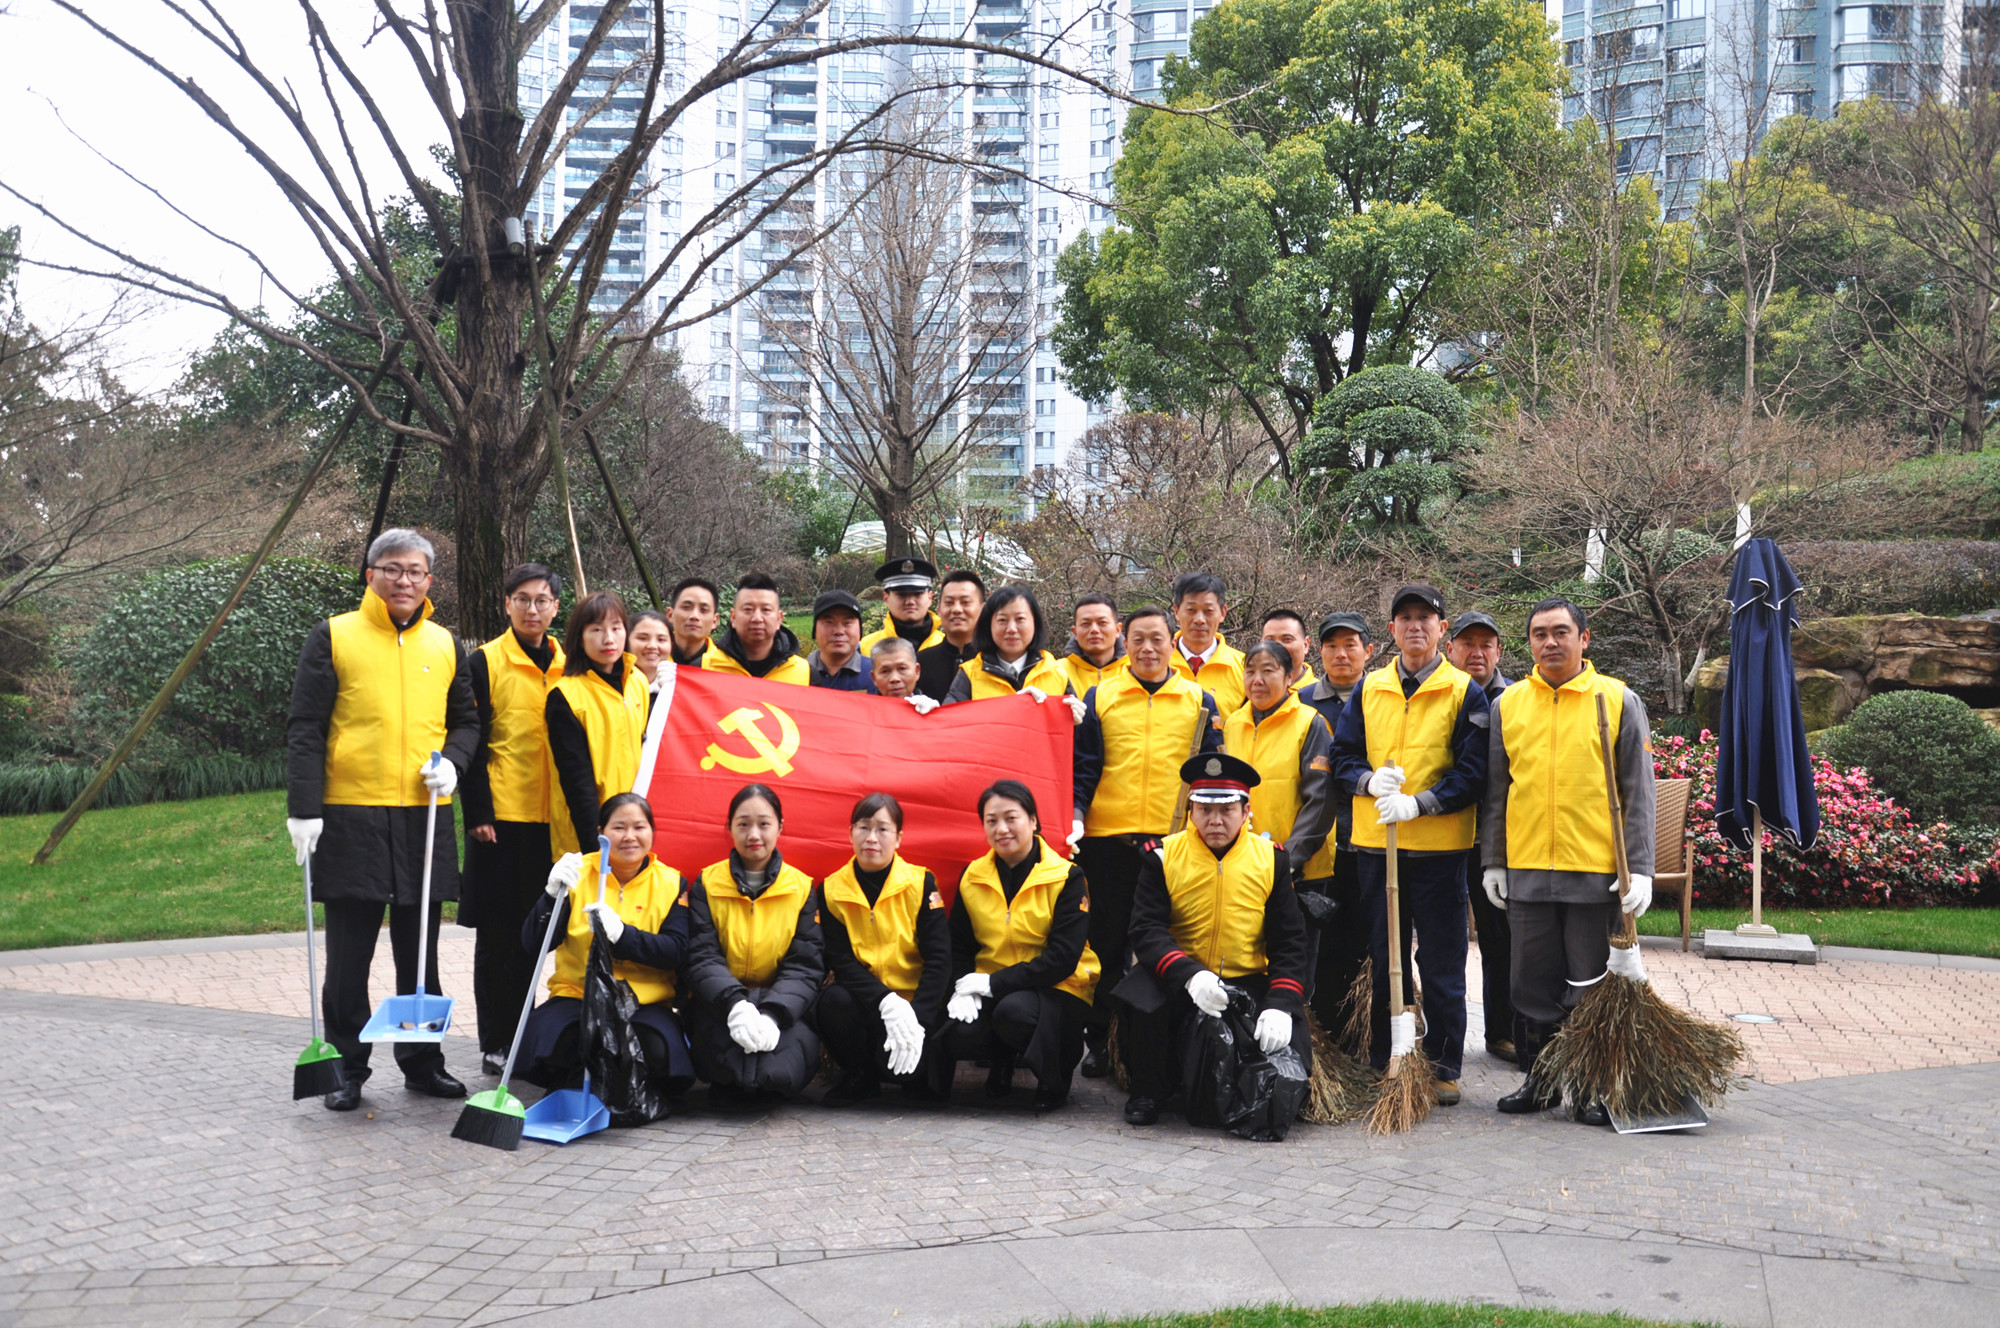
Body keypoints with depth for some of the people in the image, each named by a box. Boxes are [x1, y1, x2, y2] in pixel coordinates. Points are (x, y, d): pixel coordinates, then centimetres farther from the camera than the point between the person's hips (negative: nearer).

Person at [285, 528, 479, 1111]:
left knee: (420, 950, 11)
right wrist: (303, 808, -10)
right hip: (351, 817, -3)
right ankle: (346, 1068, 13)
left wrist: (452, 761, -3)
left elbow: (466, 719, 19)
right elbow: (305, 729, -3)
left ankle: (423, 1060, 22)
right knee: (349, 954, 2)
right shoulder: (334, 637, 0)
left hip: (426, 817, 4)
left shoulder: (445, 645, 11)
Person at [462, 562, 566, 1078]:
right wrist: (478, 814, -11)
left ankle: (521, 1038, 20)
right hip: (502, 820, -4)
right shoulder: (485, 663, -1)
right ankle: (496, 1045, 10)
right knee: (498, 934, 1)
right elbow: (473, 743, -5)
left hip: (554, 819, 4)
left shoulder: (567, 667, 12)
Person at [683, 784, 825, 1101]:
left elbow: (806, 966, -4)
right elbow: (702, 958, -7)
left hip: (781, 1004, 1)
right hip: (718, 1002, -1)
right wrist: (735, 1005, -29)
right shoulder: (706, 885, 4)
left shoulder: (802, 888, 5)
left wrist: (772, 1015, -25)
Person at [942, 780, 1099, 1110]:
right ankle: (1001, 1060, 10)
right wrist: (963, 989, -13)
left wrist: (995, 983, -21)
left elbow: (1063, 958, -15)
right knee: (958, 1033, -29)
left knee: (1013, 1011, -37)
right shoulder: (972, 878, 7)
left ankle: (1056, 1072, -4)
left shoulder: (1066, 878, -7)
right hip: (987, 992, 4)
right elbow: (959, 947, 9)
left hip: (1056, 991, -4)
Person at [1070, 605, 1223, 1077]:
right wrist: (1075, 814, -8)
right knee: (1107, 943, 6)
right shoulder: (1100, 698, 9)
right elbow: (1082, 766, 6)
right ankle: (1099, 1042, 16)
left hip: (1176, 841, 0)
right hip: (1109, 840, 0)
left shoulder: (1199, 702, 10)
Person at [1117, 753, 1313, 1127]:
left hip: (1248, 982, 2)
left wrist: (1280, 1006, -17)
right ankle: (1147, 1093, -4)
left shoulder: (1270, 859, 1)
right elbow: (1146, 929, -12)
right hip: (1175, 980, -1)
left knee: (1290, 1055, -21)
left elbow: (1289, 942, 0)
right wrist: (1189, 976, -31)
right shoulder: (1164, 857, -2)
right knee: (1137, 1000, -33)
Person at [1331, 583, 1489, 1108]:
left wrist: (1419, 803, -18)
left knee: (1442, 964, 2)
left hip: (1439, 847, -3)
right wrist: (1371, 779, -11)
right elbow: (1342, 757, 9)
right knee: (1380, 960, 9)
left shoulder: (1465, 693, 0)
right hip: (1375, 843, 3)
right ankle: (1383, 1063, 19)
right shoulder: (1368, 690, 10)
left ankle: (1444, 1067, 13)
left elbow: (1473, 772, -6)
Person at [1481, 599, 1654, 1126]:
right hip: (1526, 872, 3)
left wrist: (1640, 868, -7)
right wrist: (1492, 862, 9)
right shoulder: (1508, 704, 8)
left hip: (1596, 871, -3)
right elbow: (1495, 791, 13)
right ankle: (1540, 1078, 23)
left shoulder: (1619, 701, 1)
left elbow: (1637, 792, -1)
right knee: (1534, 984, 10)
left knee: (1591, 986, 4)